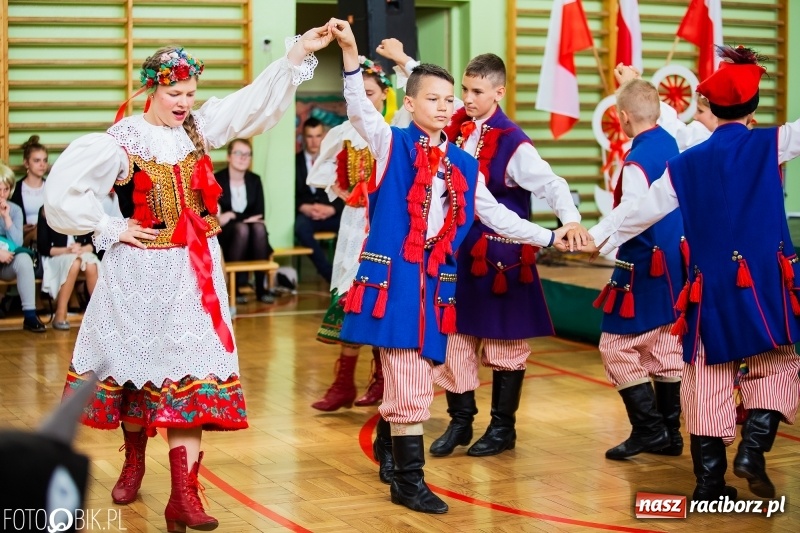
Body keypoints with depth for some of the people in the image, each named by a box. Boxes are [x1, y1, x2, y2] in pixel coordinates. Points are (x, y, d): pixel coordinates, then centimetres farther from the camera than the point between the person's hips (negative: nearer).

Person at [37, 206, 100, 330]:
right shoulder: (46, 212, -1)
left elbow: (93, 243, 4)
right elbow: (43, 247, -4)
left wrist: (81, 249, -18)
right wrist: (66, 250, -19)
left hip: (83, 254, 3)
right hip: (56, 256, -3)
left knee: (91, 266, -32)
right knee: (74, 263, -36)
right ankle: (60, 315, -34)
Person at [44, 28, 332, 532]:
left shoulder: (200, 126, 3)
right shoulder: (121, 141, -10)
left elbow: (257, 99, -3)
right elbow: (64, 191, -13)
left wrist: (300, 52, -13)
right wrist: (111, 229, -10)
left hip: (194, 270, 3)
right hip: (143, 270, -3)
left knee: (190, 369, -6)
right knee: (139, 362, 12)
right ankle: (134, 460, 38)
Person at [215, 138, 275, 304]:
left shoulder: (255, 180, 7)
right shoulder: (217, 180, -6)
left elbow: (259, 214, 2)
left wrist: (232, 215, -16)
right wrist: (245, 218, -23)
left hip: (252, 232, 3)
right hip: (225, 235, -3)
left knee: (259, 227, -30)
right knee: (241, 228, -35)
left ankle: (261, 286, -26)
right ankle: (233, 286, -28)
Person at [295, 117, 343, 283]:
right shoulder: (294, 162, 10)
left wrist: (331, 208, -14)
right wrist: (304, 208, -17)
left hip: (332, 214, 2)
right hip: (306, 215, -1)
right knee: (301, 227, -38)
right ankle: (335, 278, -36)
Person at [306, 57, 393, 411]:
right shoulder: (347, 132, 8)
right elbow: (321, 170, 20)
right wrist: (341, 193, 8)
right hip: (357, 222, 3)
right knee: (350, 297, 0)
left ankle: (381, 379, 12)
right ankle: (344, 384, 1)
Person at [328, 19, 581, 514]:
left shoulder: (464, 165, 14)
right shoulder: (392, 144, 1)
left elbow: (495, 214, 19)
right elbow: (360, 108, -14)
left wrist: (549, 236, 15)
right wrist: (351, 53, -28)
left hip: (435, 281, 5)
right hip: (393, 273, -5)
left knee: (408, 374, 11)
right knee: (409, 378, -7)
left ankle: (388, 453, 32)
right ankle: (408, 480, 0)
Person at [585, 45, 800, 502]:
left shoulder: (686, 164, 8)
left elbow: (643, 210, 14)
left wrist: (597, 237, 25)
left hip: (711, 286, 3)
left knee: (708, 377, 8)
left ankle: (709, 480, 10)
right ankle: (753, 447, -10)